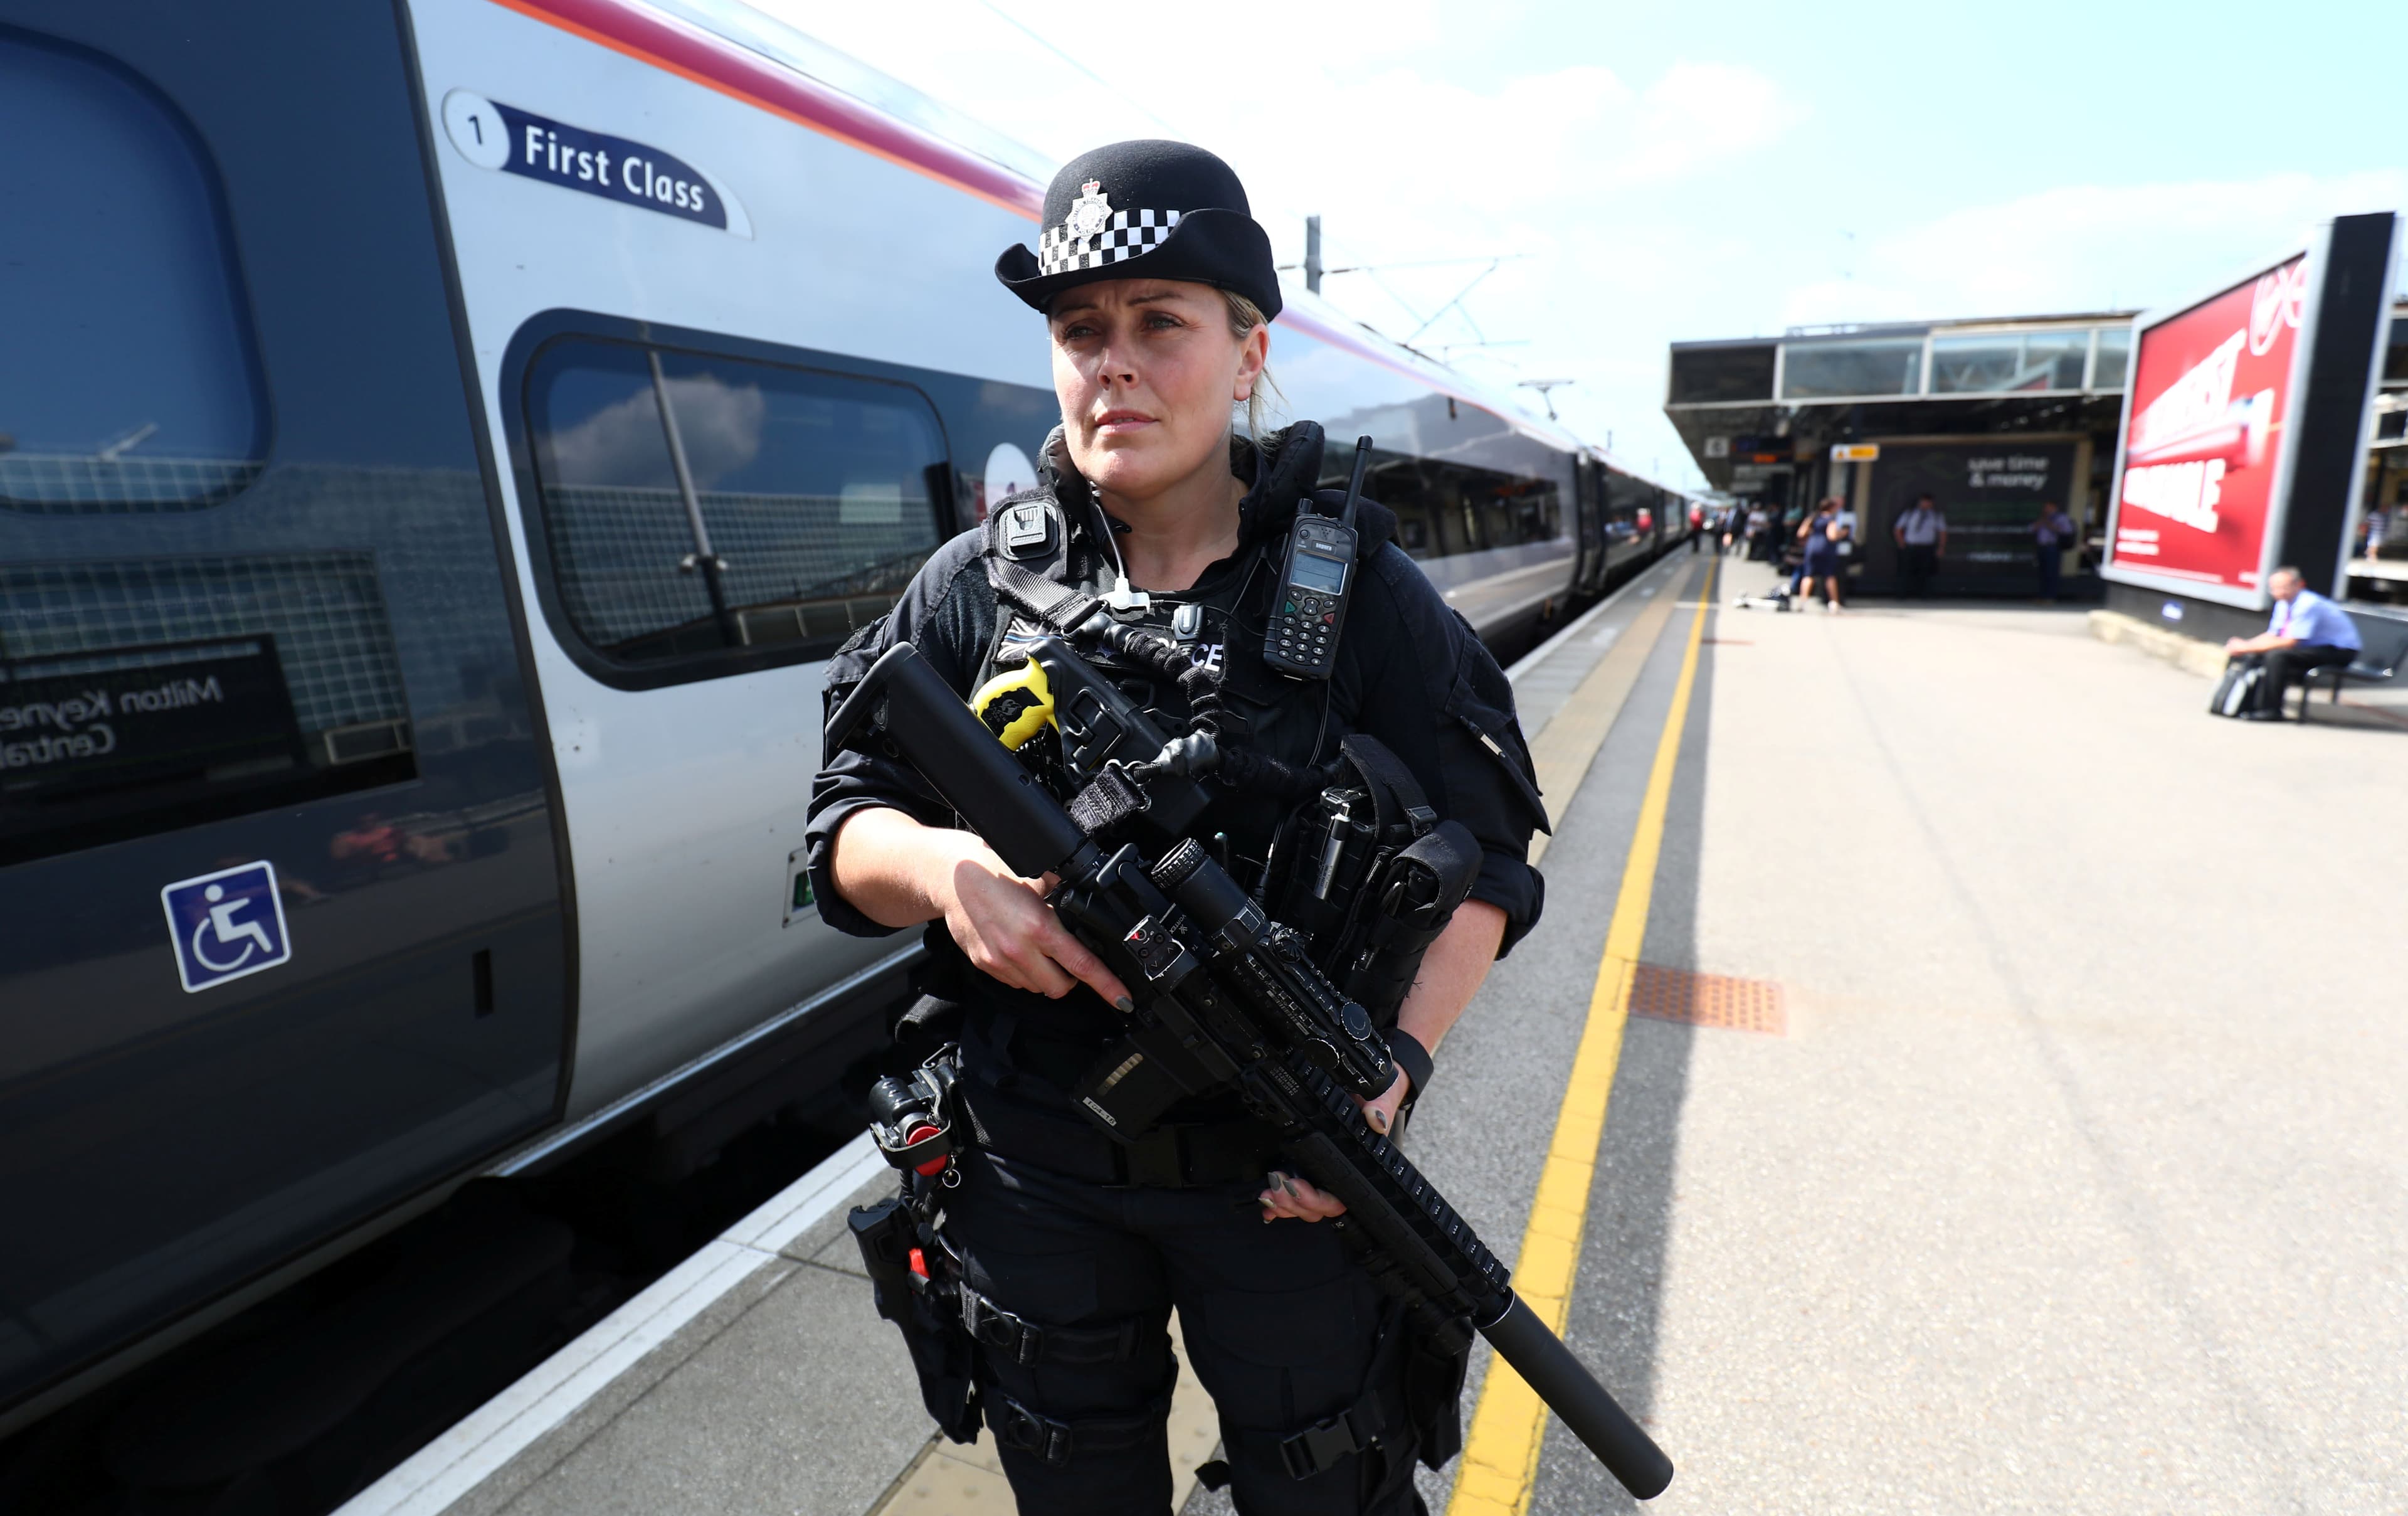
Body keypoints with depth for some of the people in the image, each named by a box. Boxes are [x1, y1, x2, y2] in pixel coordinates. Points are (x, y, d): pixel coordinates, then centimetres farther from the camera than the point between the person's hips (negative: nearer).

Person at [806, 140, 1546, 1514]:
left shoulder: (1363, 593, -7)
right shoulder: (976, 586, -2)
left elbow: (1480, 865, -5)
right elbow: (845, 832, 1)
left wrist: (1394, 1063, -20)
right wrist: (940, 868, -22)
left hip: (1286, 1177, -1)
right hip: (1031, 1177, 2)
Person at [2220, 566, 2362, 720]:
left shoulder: (2309, 604, -24)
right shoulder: (2283, 604, 1)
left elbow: (2290, 642, -28)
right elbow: (2272, 636, 4)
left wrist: (2247, 647, -28)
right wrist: (2245, 645, -15)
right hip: (2313, 646, 9)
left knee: (2277, 655, -30)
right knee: (2257, 655, -4)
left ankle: (2271, 710, -24)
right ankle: (2254, 704, -3)